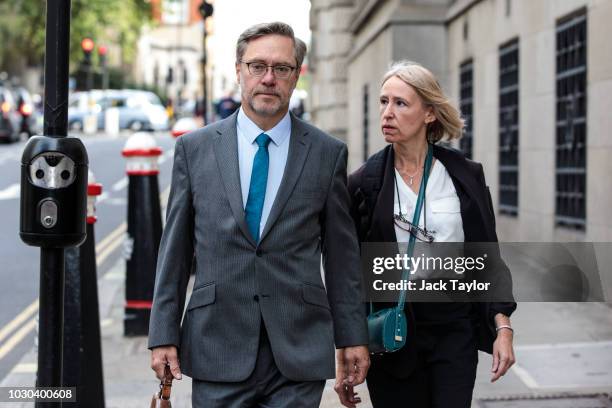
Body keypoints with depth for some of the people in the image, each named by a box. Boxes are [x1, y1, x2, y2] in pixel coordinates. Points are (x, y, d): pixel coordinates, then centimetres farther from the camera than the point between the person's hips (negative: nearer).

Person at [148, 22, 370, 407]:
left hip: (299, 350, 0)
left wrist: (352, 337, 5)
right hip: (218, 349, 0)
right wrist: (164, 334, 2)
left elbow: (342, 254, 6)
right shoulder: (194, 148, 4)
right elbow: (175, 249, 5)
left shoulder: (328, 153, 4)